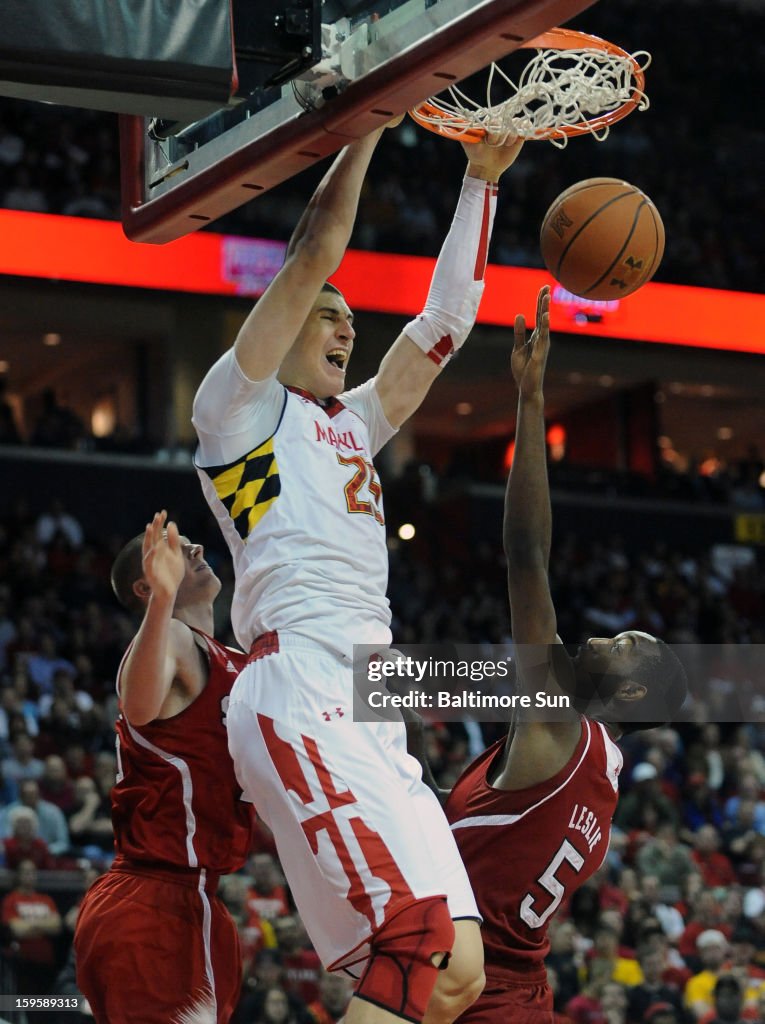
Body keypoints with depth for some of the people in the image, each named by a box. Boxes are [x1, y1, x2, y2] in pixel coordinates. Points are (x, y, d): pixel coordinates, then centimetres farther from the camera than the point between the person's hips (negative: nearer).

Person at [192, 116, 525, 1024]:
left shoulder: (350, 425, 31)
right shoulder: (239, 403, 10)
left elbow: (444, 324, 31)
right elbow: (315, 254, 1)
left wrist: (481, 179, 29)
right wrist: (370, 118, 7)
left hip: (371, 722, 9)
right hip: (300, 701, -9)